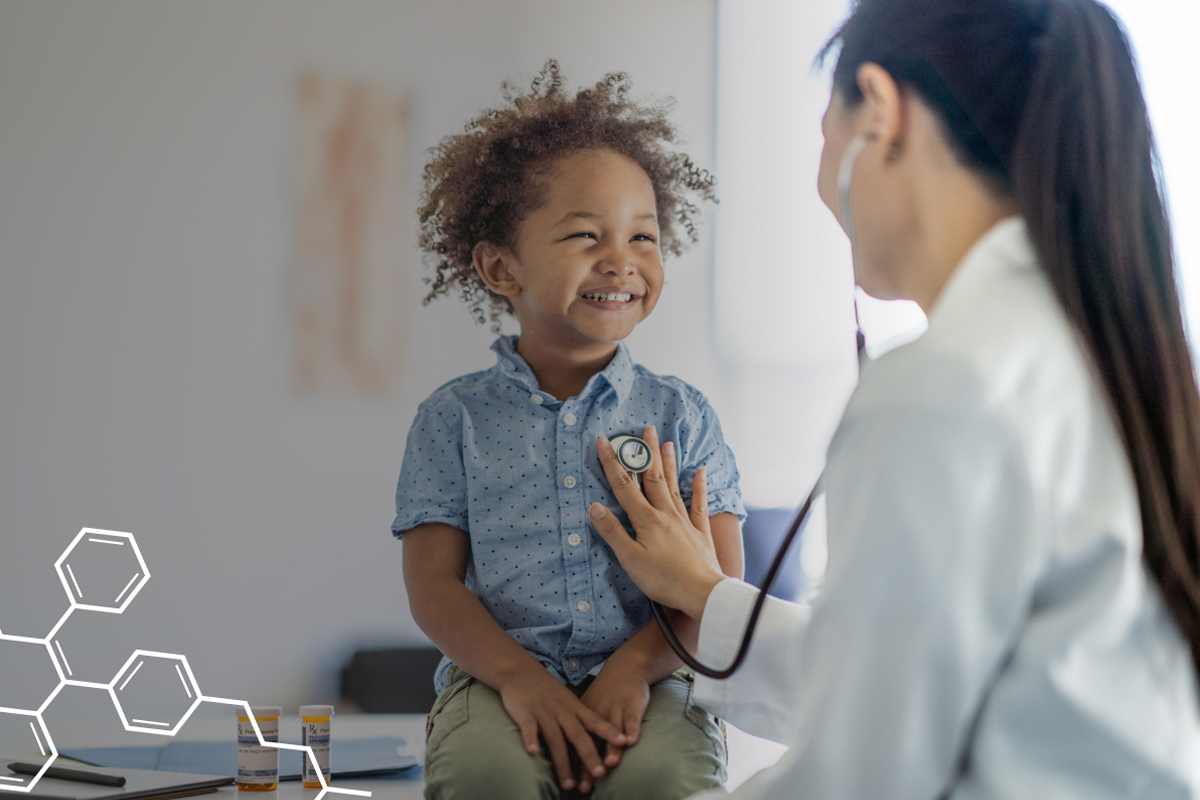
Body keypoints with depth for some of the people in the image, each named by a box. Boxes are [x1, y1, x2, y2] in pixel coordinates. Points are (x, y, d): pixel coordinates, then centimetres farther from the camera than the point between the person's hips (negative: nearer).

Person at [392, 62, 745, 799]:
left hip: (649, 679, 0)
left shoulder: (680, 415, 8)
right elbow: (433, 583, 1)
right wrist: (518, 676, -16)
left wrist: (638, 665, -16)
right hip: (503, 674, 0)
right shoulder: (456, 419, 7)